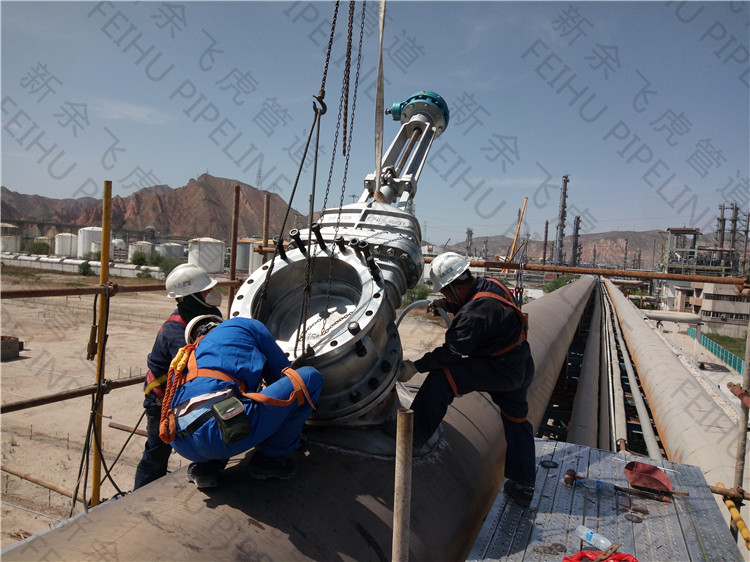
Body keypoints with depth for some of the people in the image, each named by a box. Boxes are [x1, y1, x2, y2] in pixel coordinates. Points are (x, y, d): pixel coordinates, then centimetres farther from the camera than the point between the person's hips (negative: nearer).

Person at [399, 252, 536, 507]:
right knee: (516, 421, 21)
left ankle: (413, 436, -6)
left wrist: (415, 366, -22)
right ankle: (523, 486, 34)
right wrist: (448, 305, 8)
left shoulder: (476, 313, -27)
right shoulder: (492, 285, 1)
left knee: (441, 378, -16)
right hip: (522, 367, 10)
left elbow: (451, 352, -27)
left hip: (500, 371, -10)